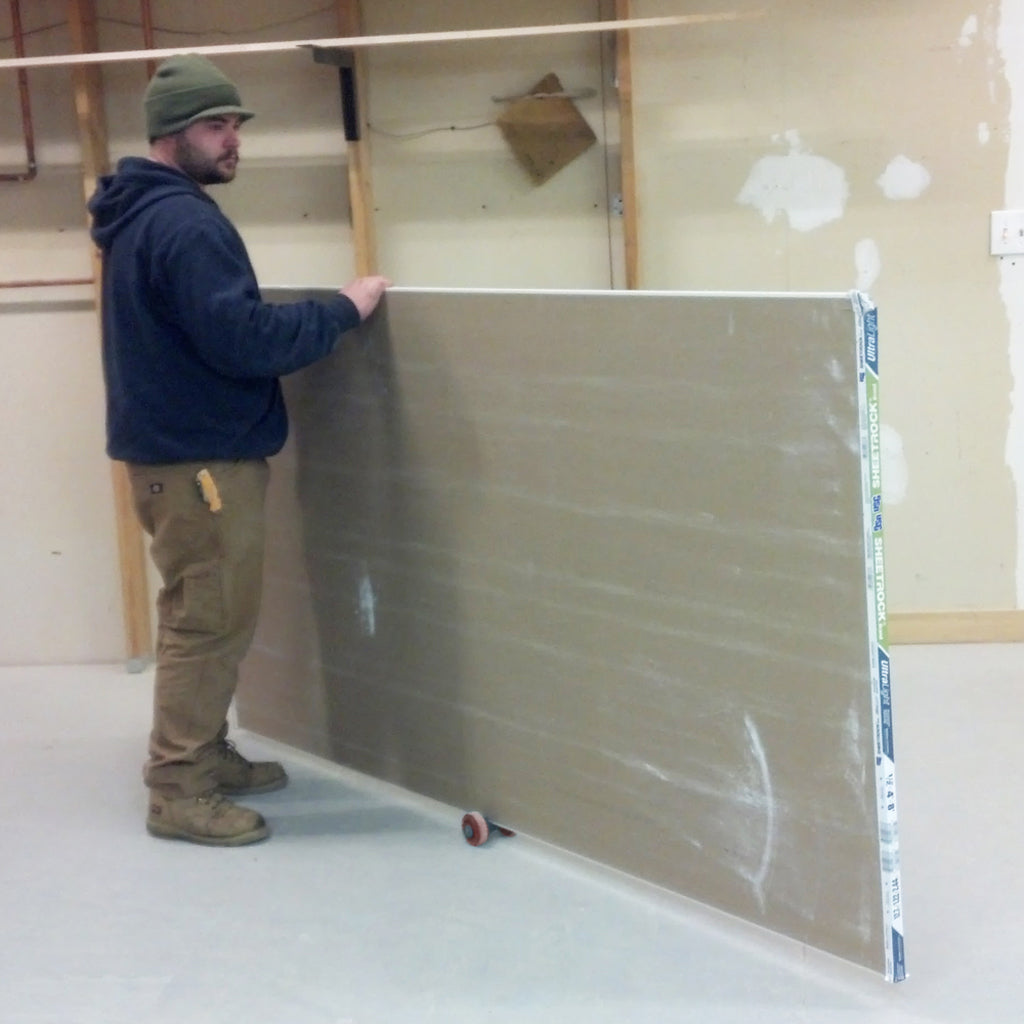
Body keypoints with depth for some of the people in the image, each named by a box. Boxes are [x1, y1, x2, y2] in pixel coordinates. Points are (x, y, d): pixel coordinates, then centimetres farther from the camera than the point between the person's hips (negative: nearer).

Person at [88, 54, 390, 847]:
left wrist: (322, 314, 17)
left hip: (181, 447, 11)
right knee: (210, 621, -5)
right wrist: (342, 311, -16)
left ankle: (203, 754, 28)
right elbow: (241, 338, -25)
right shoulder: (184, 222, -19)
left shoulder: (144, 215, 15)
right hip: (200, 455, -11)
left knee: (202, 617, 17)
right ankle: (178, 790, 1)